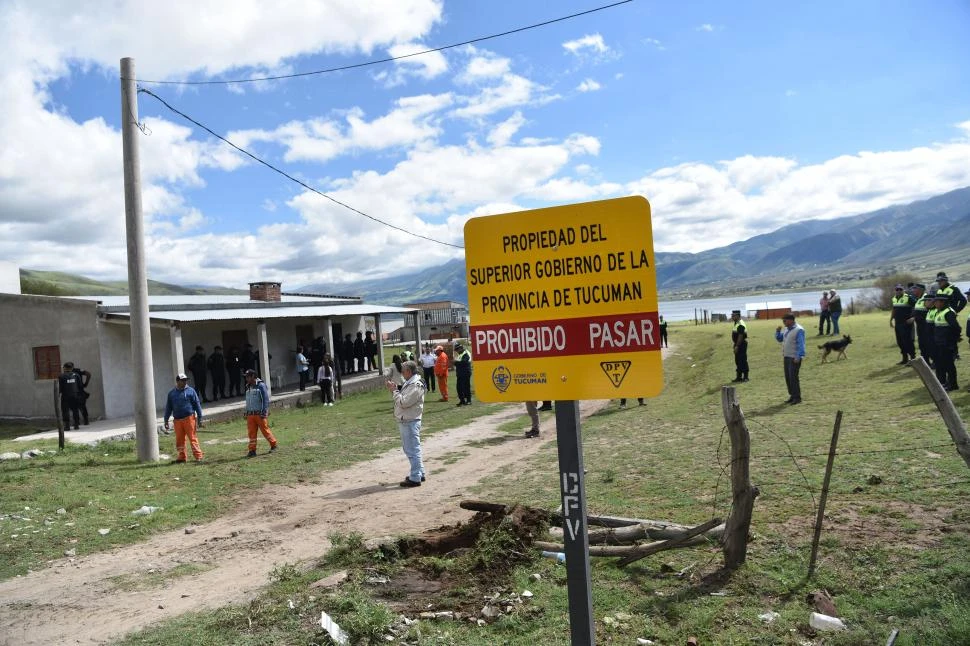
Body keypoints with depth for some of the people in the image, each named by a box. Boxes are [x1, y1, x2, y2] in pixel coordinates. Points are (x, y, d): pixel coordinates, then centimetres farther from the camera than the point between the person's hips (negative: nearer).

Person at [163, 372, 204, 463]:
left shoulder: (191, 391, 3)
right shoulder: (171, 393, 11)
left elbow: (197, 405, 3)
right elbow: (168, 408, 15)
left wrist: (199, 418, -1)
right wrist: (166, 420, 11)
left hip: (189, 418, -3)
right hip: (177, 420, 3)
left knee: (192, 438, -5)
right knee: (179, 440, 6)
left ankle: (198, 456, -2)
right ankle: (181, 457, 17)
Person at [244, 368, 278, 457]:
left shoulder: (261, 385, -7)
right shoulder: (248, 387, 15)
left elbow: (266, 400, -11)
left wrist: (264, 412, -17)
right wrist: (246, 413, 16)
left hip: (260, 414, -6)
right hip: (250, 415, 6)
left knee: (265, 430, -1)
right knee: (251, 433, 3)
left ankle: (273, 446, 14)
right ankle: (252, 450, 6)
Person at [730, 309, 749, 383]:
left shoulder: (740, 325, -19)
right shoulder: (737, 324, 14)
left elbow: (740, 336, -23)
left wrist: (737, 346, -23)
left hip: (741, 345, -11)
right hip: (738, 345, 11)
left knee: (742, 361, -5)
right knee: (738, 361, 14)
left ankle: (745, 377, 1)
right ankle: (739, 377, 20)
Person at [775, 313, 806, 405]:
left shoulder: (798, 330, -12)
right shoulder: (786, 329, 14)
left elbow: (801, 345, -17)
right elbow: (779, 339, 23)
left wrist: (798, 357, -23)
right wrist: (778, 331, 4)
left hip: (794, 358, -9)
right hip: (786, 357, 9)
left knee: (793, 377, -8)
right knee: (788, 377, 11)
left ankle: (797, 397, 0)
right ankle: (792, 396, 21)